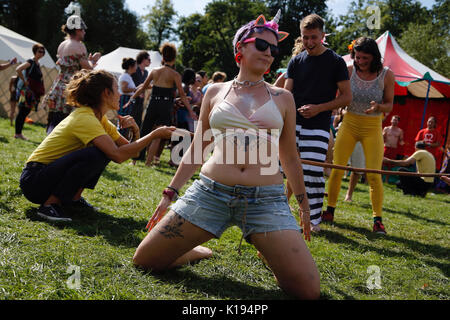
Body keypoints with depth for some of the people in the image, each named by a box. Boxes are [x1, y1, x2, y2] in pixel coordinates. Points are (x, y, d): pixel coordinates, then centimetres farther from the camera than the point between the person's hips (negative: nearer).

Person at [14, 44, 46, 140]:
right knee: (22, 112, -5)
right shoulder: (30, 62, -10)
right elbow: (18, 70, -24)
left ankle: (19, 133, 15)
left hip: (34, 92, 8)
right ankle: (17, 133, 0)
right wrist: (24, 81, -16)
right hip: (27, 91, -8)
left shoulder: (38, 64, 15)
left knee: (25, 112, 10)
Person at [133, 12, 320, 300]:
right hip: (210, 192, 1)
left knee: (309, 291, -14)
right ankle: (199, 251, 27)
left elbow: (290, 157, 18)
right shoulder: (216, 92, 12)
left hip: (267, 200, 0)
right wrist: (171, 192, 15)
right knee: (144, 260, -2)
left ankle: (269, 251, 18)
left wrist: (304, 203, 21)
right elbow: (197, 149, 17)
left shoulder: (282, 98, 11)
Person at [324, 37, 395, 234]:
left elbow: (389, 106, -2)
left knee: (374, 175, -7)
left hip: (373, 128, -2)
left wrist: (378, 107, -23)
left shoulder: (386, 75, -8)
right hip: (349, 124, 2)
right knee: (336, 169, 3)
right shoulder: (349, 71, -6)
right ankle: (329, 211, 19)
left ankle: (377, 220, 3)